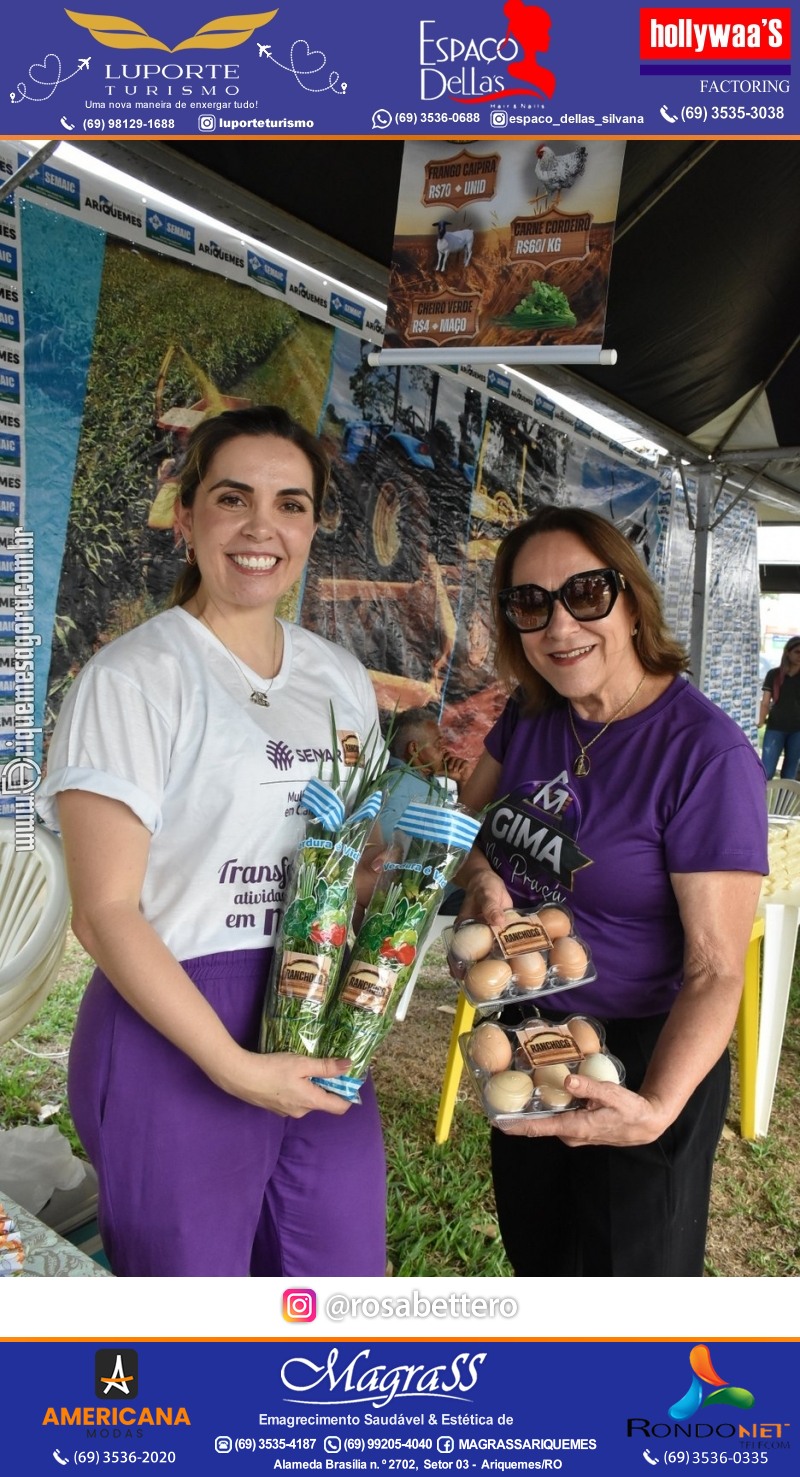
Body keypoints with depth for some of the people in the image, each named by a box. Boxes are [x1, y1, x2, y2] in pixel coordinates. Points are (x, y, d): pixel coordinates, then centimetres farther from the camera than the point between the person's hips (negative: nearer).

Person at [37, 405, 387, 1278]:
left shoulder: (341, 680, 7)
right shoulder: (130, 680, -11)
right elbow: (104, 915, -14)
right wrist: (234, 1068, -17)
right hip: (174, 1038, -5)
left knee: (345, 1268, 16)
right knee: (191, 1269, 11)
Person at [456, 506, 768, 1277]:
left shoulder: (705, 751, -24)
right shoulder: (528, 716, -5)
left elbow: (715, 970, -24)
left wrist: (655, 1109, -39)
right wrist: (481, 876, -13)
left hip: (643, 1064, -6)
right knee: (533, 1259, 26)